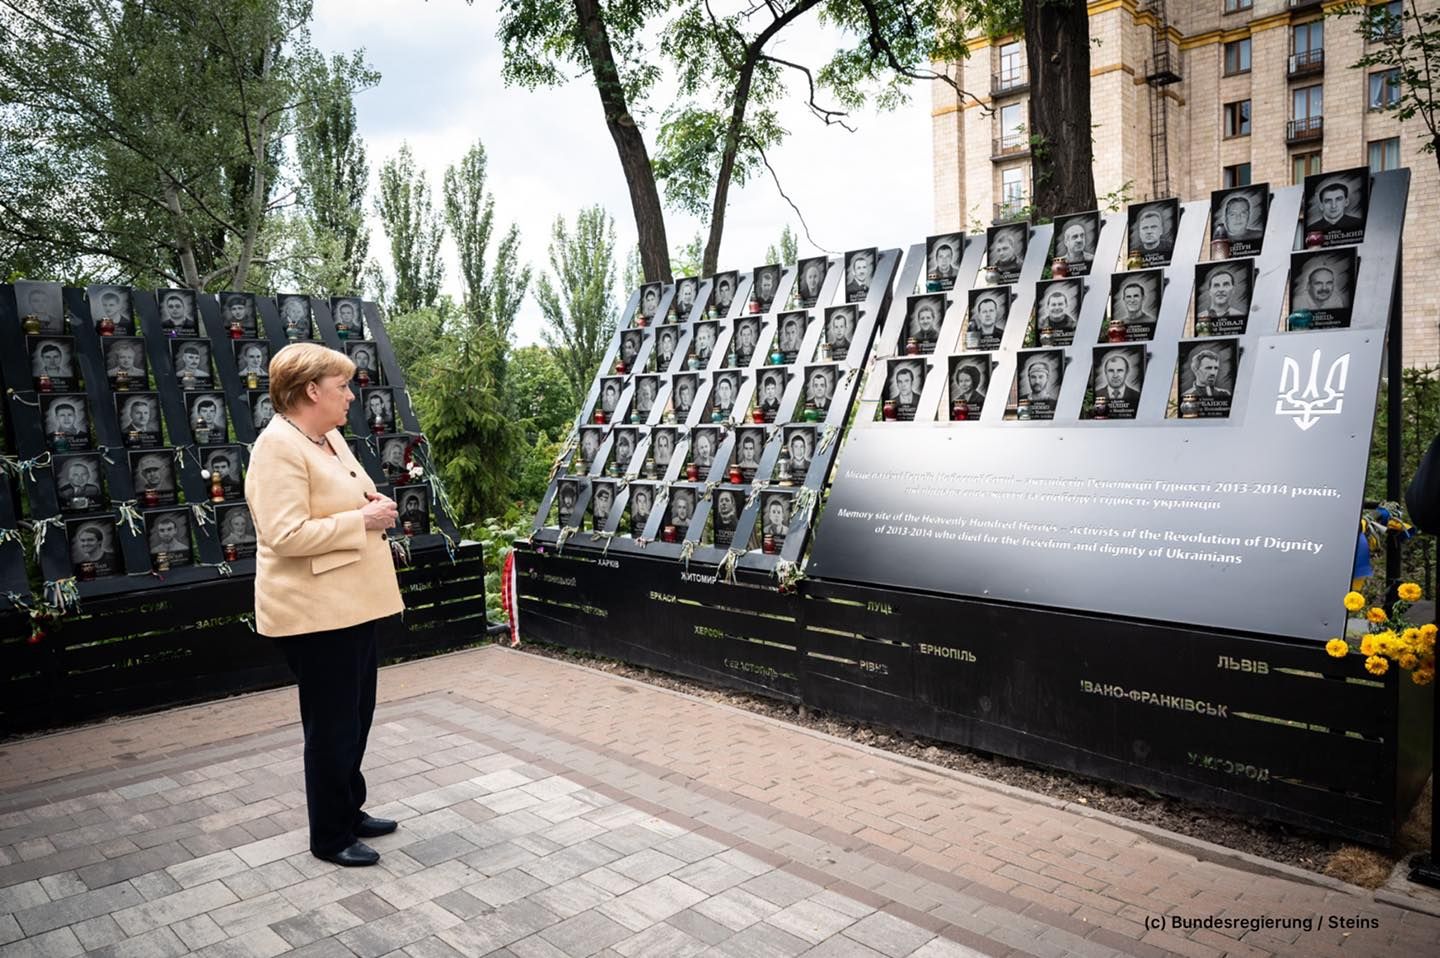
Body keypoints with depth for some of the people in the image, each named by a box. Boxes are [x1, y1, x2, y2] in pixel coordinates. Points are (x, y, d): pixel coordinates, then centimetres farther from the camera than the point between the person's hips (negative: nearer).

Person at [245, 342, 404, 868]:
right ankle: (329, 836, 21)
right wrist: (363, 520, -21)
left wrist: (374, 507, 3)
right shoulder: (278, 447, -18)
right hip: (315, 611, -9)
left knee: (355, 714, 19)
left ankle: (348, 810, 36)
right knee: (332, 722, 4)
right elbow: (286, 535, -26)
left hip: (351, 602, 9)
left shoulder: (331, 436, 10)